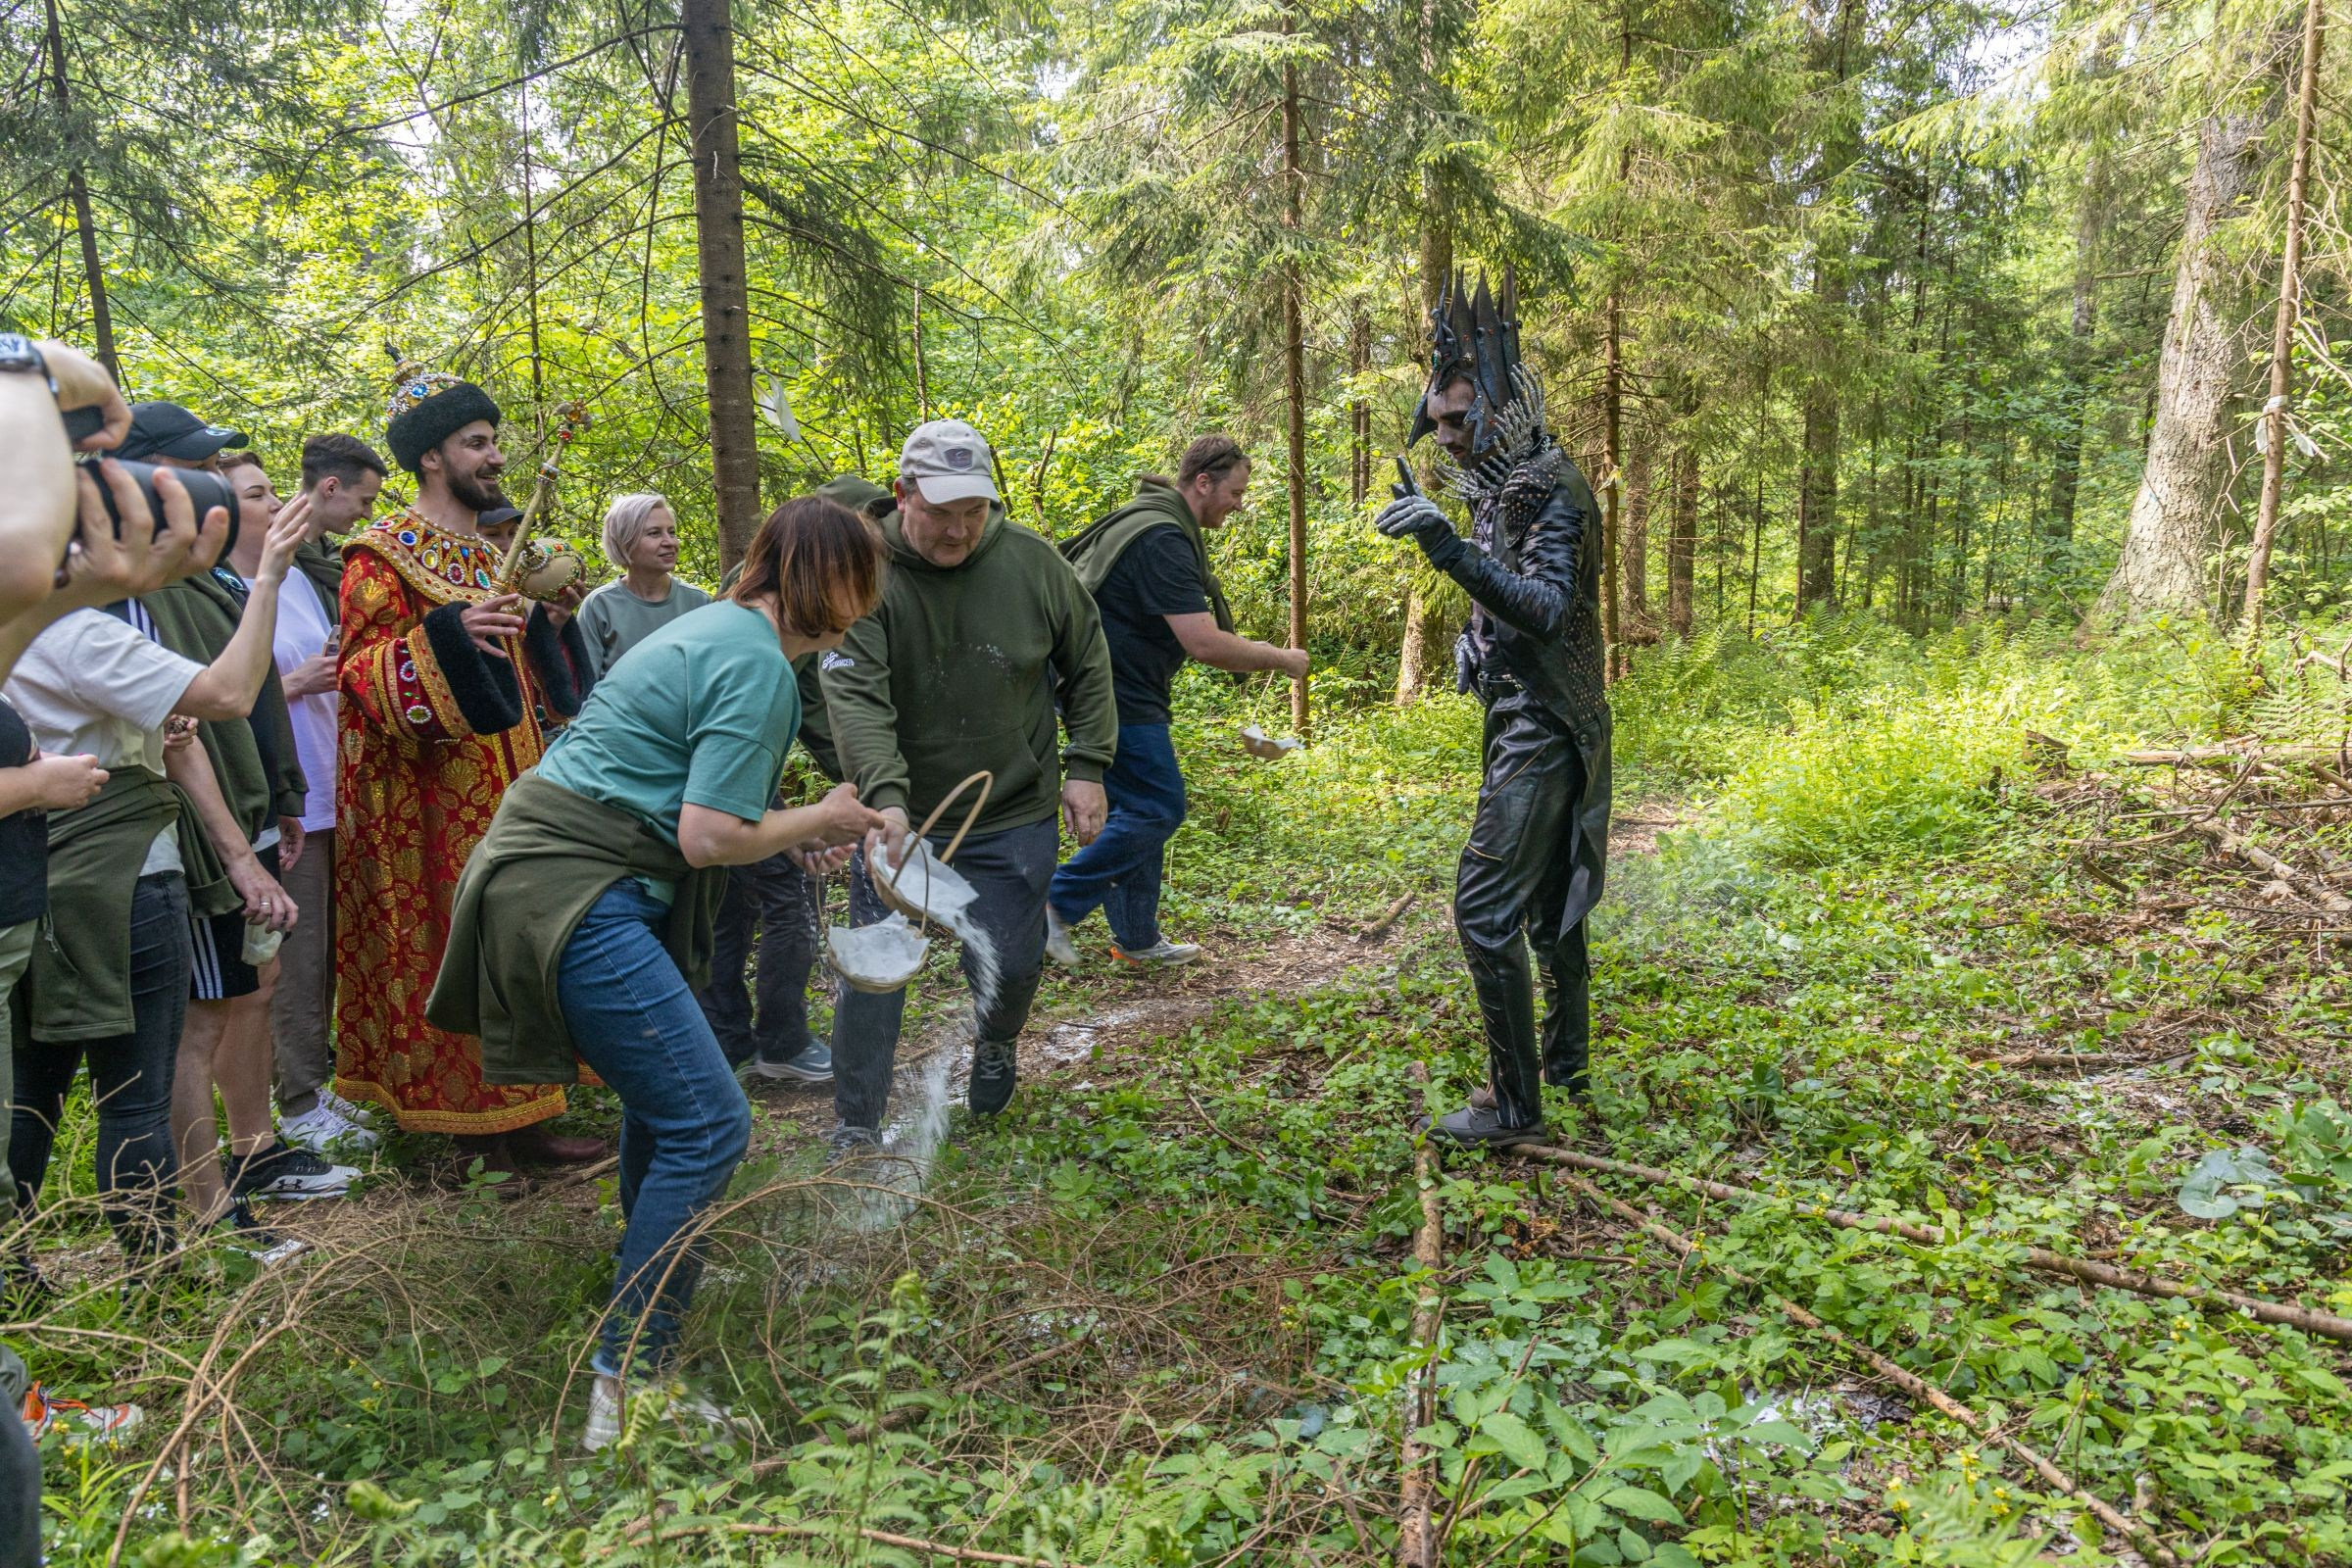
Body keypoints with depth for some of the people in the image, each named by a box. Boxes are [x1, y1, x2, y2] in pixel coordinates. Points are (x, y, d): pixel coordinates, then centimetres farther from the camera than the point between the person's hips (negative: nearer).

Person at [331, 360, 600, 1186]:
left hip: (505, 786, 8)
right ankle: (474, 1139, 4)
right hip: (434, 798, -8)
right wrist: (446, 635, -29)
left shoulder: (492, 552, 16)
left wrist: (549, 621, 6)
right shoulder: (384, 555, -7)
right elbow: (363, 676, -15)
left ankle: (521, 1119, 19)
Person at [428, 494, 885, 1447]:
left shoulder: (715, 629, 16)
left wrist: (804, 836, 18)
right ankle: (625, 1386, -5)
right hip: (574, 894, -11)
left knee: (663, 1092, 26)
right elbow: (709, 839, -18)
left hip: (554, 867, 11)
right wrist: (820, 817, -3)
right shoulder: (759, 665, -15)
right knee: (708, 1125, -11)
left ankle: (663, 1269, 47)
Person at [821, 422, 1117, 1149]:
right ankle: (856, 1129, 18)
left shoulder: (1033, 564, -7)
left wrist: (1086, 767, 0)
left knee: (1009, 966, 7)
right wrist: (884, 799, -38)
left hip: (1013, 816, 1)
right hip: (899, 815, -1)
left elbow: (1088, 667, 6)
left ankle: (995, 1044, 44)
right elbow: (855, 698, -23)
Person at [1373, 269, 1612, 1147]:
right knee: (1550, 899, 18)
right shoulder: (1502, 489, 12)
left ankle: (1514, 1104, -3)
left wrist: (1455, 551, -42)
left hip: (1542, 732, -10)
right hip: (1528, 722, 10)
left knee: (1486, 908, -11)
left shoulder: (1552, 493, -17)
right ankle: (1566, 1066, 32)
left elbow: (1548, 610, -32)